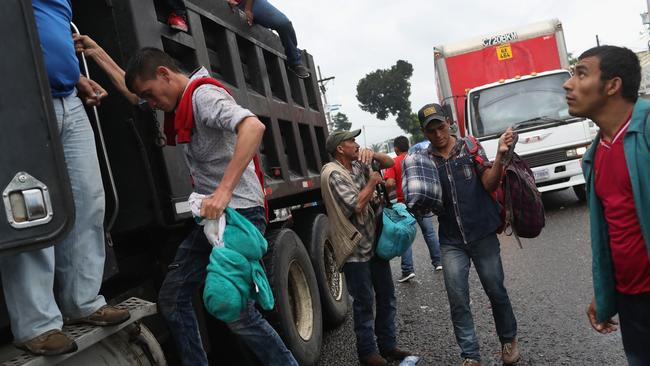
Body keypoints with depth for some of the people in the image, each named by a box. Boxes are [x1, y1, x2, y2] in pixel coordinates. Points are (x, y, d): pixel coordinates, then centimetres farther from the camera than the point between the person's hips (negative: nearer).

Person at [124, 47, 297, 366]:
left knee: (235, 310, -6)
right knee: (172, 298, 10)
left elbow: (253, 127, -32)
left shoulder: (203, 95, -14)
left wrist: (223, 190, -37)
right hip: (212, 214, 10)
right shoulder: (184, 103, 16)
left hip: (238, 213, -10)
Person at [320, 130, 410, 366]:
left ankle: (388, 346, 26)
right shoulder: (333, 173, -16)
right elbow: (357, 205, -24)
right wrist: (373, 181, -11)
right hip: (356, 249, -8)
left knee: (387, 297, 14)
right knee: (364, 302, 2)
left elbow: (390, 163, 13)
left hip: (376, 242, 8)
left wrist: (373, 155, -6)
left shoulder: (358, 165, 7)